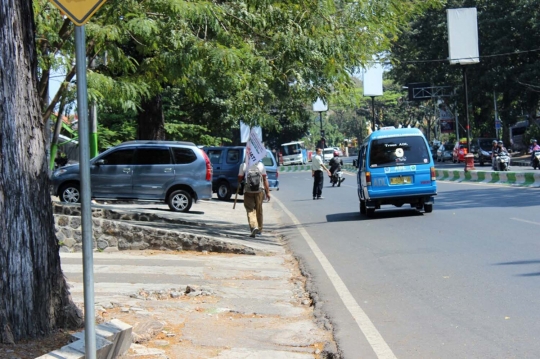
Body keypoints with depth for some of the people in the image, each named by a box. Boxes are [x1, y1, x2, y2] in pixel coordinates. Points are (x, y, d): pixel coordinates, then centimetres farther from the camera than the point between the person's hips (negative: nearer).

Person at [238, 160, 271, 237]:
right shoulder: (260, 165, -3)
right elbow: (265, 179, -2)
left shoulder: (243, 166, -6)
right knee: (259, 210, 15)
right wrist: (267, 192, 2)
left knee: (250, 210, 2)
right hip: (259, 191, 2)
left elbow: (239, 179, -3)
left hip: (248, 191, -2)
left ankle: (254, 227, -20)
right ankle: (259, 229, 26)